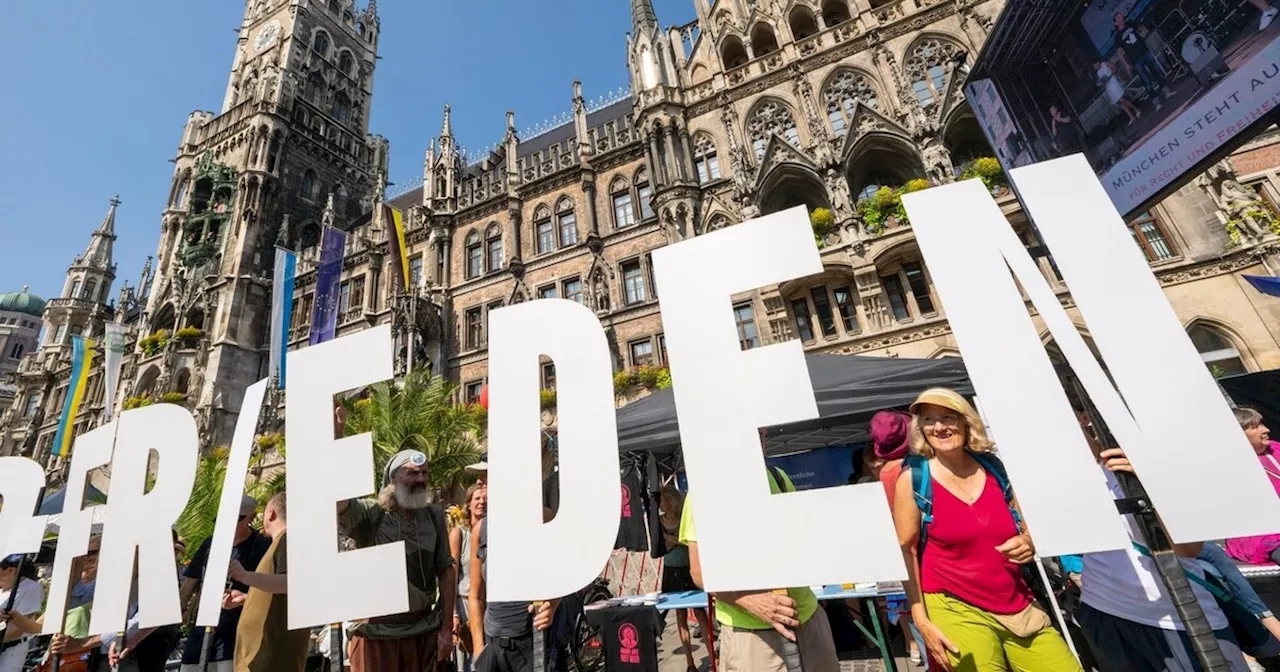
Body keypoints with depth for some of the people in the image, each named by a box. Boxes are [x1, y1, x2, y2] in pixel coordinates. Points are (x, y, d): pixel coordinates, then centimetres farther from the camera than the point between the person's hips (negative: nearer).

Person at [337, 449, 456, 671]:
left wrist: (447, 628, 1)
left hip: (425, 629, 3)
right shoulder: (369, 513, -9)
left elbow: (446, 570, 2)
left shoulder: (434, 516, 0)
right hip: (376, 632, -3)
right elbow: (337, 503, -29)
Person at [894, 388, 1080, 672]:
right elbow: (906, 551, -8)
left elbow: (1028, 528, 14)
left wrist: (1029, 544, -8)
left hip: (1018, 607, 4)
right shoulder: (913, 478, -10)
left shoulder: (994, 467, 1)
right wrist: (921, 619, -10)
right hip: (955, 609, -4)